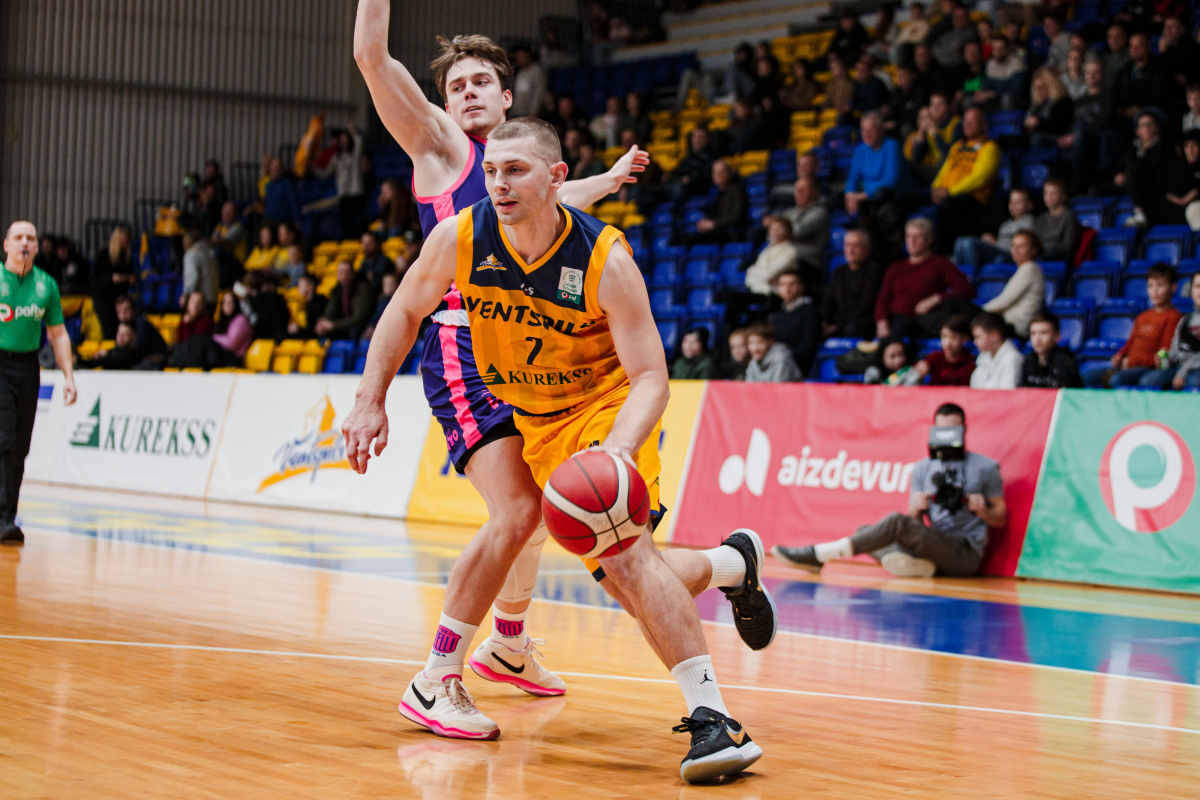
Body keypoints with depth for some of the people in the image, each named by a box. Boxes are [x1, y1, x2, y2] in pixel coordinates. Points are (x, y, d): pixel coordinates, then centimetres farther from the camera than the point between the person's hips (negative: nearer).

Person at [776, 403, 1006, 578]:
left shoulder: (985, 468, 4)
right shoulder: (923, 469, 17)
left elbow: (1001, 520, 7)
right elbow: (917, 525, 14)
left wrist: (982, 510, -14)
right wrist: (916, 510, -9)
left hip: (966, 554, -6)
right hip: (936, 548, 6)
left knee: (897, 522, -25)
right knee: (865, 532, -5)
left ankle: (815, 555, -27)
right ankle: (918, 565, -33)